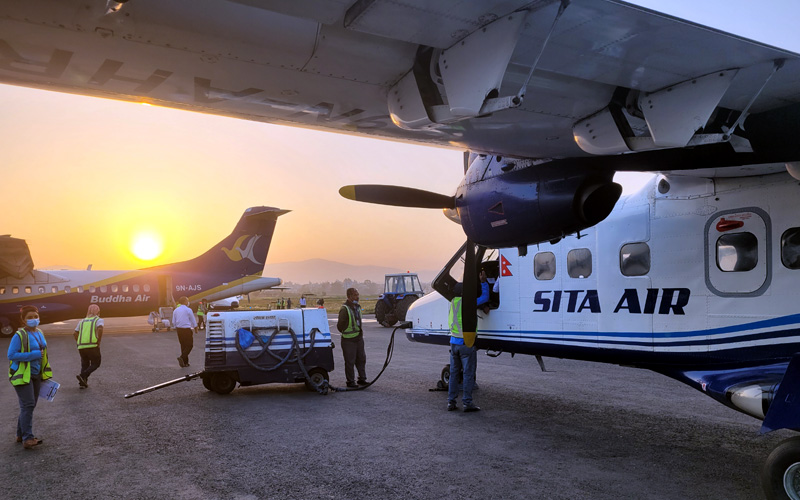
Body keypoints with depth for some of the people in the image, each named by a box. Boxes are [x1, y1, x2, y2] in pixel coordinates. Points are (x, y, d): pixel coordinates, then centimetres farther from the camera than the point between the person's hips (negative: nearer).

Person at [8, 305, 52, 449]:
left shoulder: (39, 334, 10)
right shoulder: (19, 336, -14)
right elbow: (11, 355, -19)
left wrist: (44, 375, 17)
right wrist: (33, 355, -23)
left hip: (36, 375, 8)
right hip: (22, 376, -8)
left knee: (29, 406, 13)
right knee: (27, 405, -12)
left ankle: (21, 434, 25)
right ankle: (27, 438, -11)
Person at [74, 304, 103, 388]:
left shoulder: (82, 321, 20)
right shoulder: (98, 320, 3)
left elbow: (75, 334, 11)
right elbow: (100, 329, -19)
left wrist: (79, 344, 17)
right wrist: (98, 341, -11)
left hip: (81, 347, 5)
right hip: (93, 346, -5)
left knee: (85, 364, 19)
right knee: (96, 364, 10)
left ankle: (83, 383, 7)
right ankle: (83, 376, -11)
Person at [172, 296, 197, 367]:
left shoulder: (176, 310, 6)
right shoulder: (188, 310, -10)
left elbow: (173, 322, 10)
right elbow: (193, 321, -2)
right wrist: (195, 328, 14)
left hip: (179, 329, 6)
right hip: (187, 329, -6)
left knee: (183, 345, 14)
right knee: (189, 345, 1)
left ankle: (185, 362, 16)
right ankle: (182, 357, -20)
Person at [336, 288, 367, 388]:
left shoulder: (357, 307, 9)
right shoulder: (344, 309, -17)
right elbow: (340, 326, -14)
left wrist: (361, 331, 15)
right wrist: (345, 333, -4)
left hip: (359, 337, 8)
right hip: (348, 340, -8)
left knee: (361, 359, 13)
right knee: (350, 361, 1)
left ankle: (362, 379, 24)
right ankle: (350, 381, 11)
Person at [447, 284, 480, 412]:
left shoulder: (453, 302, 5)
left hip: (454, 342, 6)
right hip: (466, 343, -6)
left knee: (454, 373, 13)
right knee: (468, 374, 2)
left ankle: (451, 402, 15)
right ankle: (467, 403, 4)